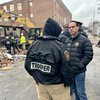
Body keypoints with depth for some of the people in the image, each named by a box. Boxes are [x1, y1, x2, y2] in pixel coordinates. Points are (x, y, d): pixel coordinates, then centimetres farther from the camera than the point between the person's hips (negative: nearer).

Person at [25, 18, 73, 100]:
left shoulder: (33, 45, -5)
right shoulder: (59, 46, -21)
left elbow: (27, 65, 2)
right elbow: (65, 68, -18)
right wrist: (68, 82, -2)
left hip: (40, 84, 5)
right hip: (57, 85, -4)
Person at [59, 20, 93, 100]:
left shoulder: (84, 40, -10)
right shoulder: (67, 40, 9)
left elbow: (89, 55, -12)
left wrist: (80, 65, -15)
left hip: (79, 72, -6)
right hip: (69, 71, 6)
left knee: (80, 92, 5)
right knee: (73, 90, 20)